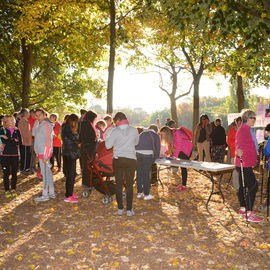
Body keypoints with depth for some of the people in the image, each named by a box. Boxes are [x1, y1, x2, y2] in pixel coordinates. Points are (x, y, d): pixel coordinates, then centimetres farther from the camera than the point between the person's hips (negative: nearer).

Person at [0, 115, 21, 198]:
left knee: (14, 173, 6)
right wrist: (14, 140, -11)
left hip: (15, 154, 2)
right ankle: (7, 190, 13)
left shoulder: (17, 130, 9)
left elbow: (19, 141, -2)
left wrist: (8, 139, -12)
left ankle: (13, 190, 19)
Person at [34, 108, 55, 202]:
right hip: (41, 153, 10)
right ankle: (51, 193, 20)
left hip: (44, 153, -10)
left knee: (45, 173, -5)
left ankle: (45, 195, 2)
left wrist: (45, 156, -22)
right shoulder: (40, 125, 16)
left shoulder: (46, 125, -14)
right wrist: (41, 154, 16)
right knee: (48, 172, 13)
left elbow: (48, 140, -20)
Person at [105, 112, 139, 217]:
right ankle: (129, 210, 8)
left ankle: (120, 209, 15)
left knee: (119, 185, 10)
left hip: (117, 160, 0)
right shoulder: (134, 130, -3)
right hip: (131, 160, 0)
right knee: (129, 185, 6)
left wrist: (106, 138, 17)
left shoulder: (115, 131, -6)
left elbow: (108, 146, -1)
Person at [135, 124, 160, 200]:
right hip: (147, 155, -4)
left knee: (139, 173, 13)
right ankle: (146, 194, 10)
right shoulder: (156, 135, 14)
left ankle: (139, 193, 23)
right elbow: (157, 148, 11)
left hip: (137, 153, 4)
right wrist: (156, 157, 25)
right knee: (146, 174, 2)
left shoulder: (141, 134, 27)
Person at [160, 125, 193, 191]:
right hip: (181, 150, 8)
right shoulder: (170, 135, 0)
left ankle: (184, 186, -4)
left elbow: (179, 146, -28)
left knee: (183, 167, -9)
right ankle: (182, 184, 12)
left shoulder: (176, 133, -26)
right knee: (181, 167, 6)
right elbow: (170, 146, 8)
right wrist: (167, 154, -5)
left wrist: (175, 156, -32)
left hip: (187, 149, -8)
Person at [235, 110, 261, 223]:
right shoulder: (242, 130, -15)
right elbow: (239, 141, -33)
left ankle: (243, 208, 25)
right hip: (244, 163, -10)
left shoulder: (248, 129, 17)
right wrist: (239, 149, -54)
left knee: (243, 185, 15)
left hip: (248, 162, 10)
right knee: (253, 186, -13)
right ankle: (249, 214, -10)